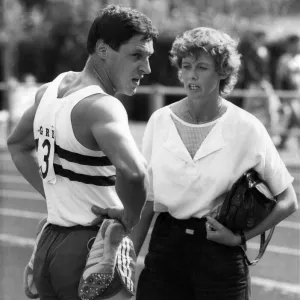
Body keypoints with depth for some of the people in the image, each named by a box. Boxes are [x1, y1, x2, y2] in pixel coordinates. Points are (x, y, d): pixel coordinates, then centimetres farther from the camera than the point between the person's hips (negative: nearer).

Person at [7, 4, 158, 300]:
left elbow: (17, 145, 26)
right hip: (91, 253, -8)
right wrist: (128, 218, -17)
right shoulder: (100, 106, -19)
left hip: (48, 244, 8)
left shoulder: (49, 90, 8)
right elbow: (132, 173, -37)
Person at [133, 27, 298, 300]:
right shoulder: (160, 121, 1)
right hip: (165, 247, 2)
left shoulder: (246, 128, -6)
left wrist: (240, 236, -7)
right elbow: (145, 201, 5)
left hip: (220, 255, -2)